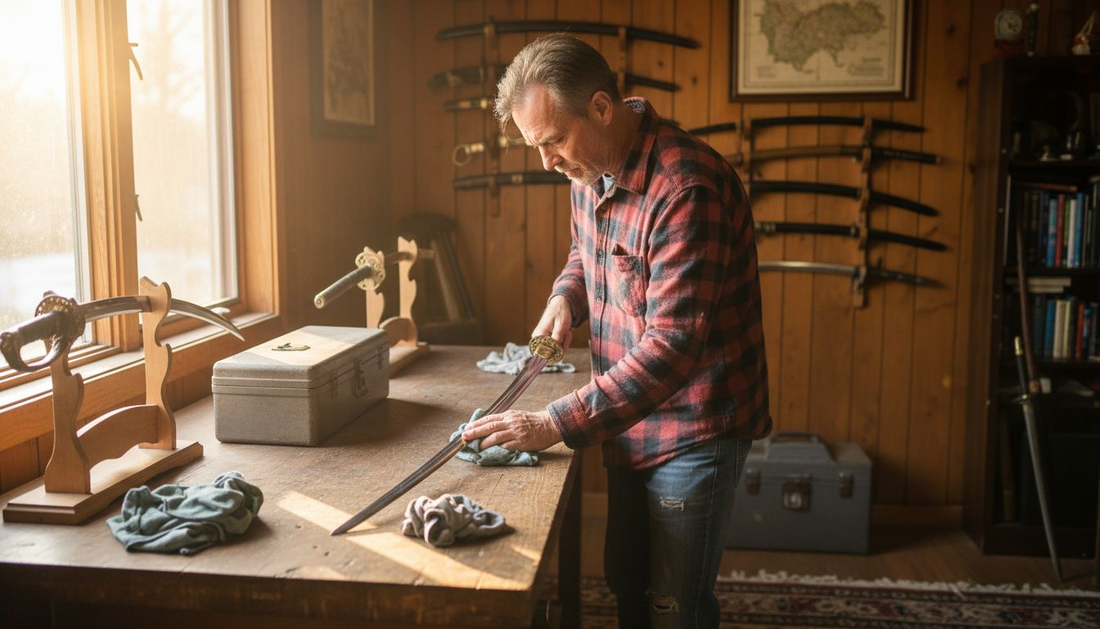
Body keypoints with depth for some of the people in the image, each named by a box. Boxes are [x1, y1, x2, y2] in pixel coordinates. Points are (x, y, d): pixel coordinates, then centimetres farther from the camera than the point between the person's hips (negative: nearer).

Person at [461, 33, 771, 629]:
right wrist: (565, 297, -3)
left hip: (694, 428, -8)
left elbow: (672, 347, -32)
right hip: (630, 423, 8)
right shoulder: (590, 170, -1)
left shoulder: (686, 187, -28)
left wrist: (555, 424, -30)